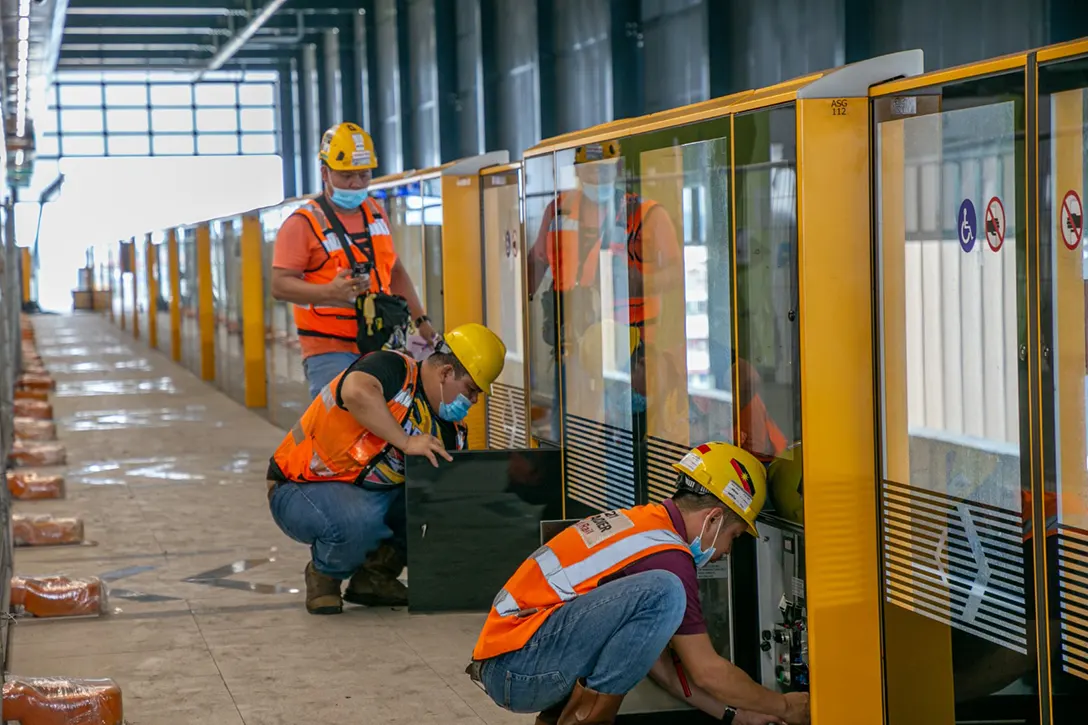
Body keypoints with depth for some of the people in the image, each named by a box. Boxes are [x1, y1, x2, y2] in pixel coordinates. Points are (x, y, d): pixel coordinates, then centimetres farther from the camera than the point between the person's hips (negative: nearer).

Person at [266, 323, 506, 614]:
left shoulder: (450, 432, 5)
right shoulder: (394, 368, -20)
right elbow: (357, 392, -43)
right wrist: (405, 442, -37)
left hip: (373, 495, 8)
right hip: (301, 490, -7)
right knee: (359, 522, -39)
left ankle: (376, 573, 7)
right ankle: (324, 576, -3)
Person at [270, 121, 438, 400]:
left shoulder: (376, 213, 16)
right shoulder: (302, 223, -6)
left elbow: (395, 271, 27)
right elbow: (280, 285, -12)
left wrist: (421, 319, 20)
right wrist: (330, 291, -27)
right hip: (330, 351, -6)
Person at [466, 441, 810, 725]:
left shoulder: (640, 522, 17)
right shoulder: (668, 555, -12)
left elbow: (655, 657, 22)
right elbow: (706, 671, -6)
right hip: (517, 666, -10)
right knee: (663, 592, -23)